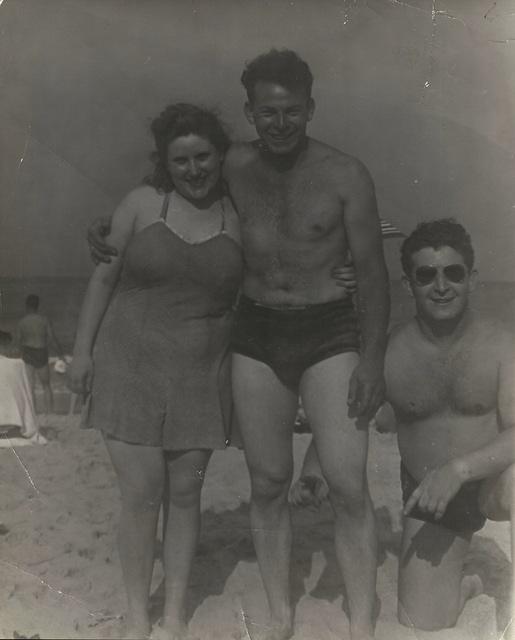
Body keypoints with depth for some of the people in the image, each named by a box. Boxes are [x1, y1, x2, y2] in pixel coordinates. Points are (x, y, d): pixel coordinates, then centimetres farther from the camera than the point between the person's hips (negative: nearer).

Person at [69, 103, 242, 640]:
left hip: (199, 375, 1)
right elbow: (104, 277, 5)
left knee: (185, 491, 8)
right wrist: (82, 350, 2)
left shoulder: (237, 215, 2)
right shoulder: (142, 203, 0)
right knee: (141, 493, 0)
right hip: (130, 368, -1)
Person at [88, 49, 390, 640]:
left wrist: (372, 360, -9)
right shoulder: (234, 167, 3)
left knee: (348, 486, -8)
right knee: (267, 485, 7)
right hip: (256, 336, 3)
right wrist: (114, 226, 9)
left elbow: (372, 270, -3)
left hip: (329, 334, -2)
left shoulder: (345, 175, -5)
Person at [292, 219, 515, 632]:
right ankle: (467, 586, 34)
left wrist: (459, 468, -36)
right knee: (422, 622, -3)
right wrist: (313, 469, -20)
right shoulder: (388, 353, -11)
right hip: (428, 498, 2)